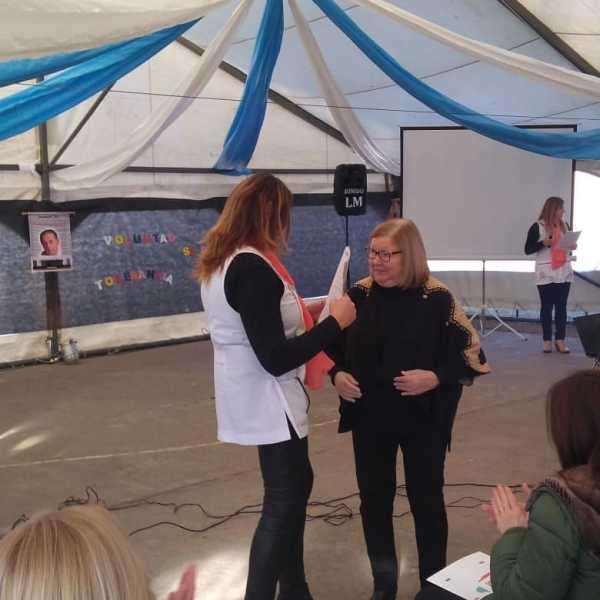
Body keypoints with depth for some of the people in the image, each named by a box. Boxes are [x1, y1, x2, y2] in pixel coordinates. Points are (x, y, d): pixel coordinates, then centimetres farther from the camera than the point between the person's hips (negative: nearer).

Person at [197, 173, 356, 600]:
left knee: (293, 486, 20)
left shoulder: (222, 262, 6)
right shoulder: (253, 268, -24)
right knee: (283, 501, 2)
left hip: (261, 397, 10)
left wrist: (298, 313, 15)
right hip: (269, 400, -10)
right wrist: (334, 323, -17)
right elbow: (275, 359, -25)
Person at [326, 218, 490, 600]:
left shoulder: (436, 298, -12)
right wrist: (337, 375, -8)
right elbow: (334, 344, 10)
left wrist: (435, 378, -23)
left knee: (426, 500, 10)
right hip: (369, 419, 3)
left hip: (423, 420, -3)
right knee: (374, 499, 12)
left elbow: (471, 353, -9)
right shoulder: (359, 294, -2)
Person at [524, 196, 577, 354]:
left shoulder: (564, 226, 9)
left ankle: (560, 340, 9)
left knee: (561, 307, 4)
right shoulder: (537, 227, -6)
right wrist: (543, 243, -20)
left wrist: (573, 246, -1)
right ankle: (547, 340, 10)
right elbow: (528, 250, -6)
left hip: (564, 272, 4)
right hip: (546, 273, -4)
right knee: (547, 307, 3)